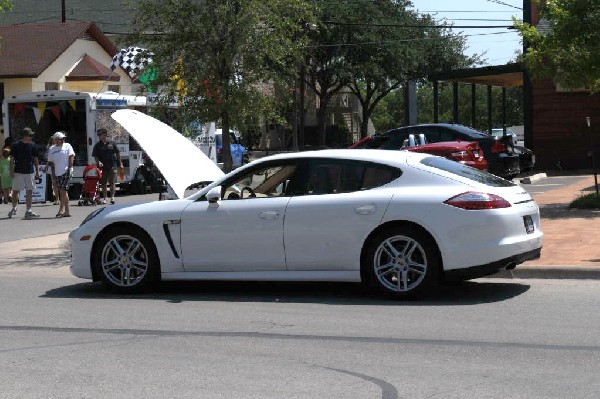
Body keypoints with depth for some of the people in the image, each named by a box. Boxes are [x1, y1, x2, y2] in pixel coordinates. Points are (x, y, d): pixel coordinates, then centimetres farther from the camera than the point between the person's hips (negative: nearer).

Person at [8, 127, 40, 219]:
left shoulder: (33, 145, 5)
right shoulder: (16, 145, -3)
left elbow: (35, 159, 12)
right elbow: (12, 159, 0)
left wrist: (37, 171, 8)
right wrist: (12, 171, -7)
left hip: (30, 172, 2)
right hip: (18, 172, -2)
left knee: (29, 191, 1)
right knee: (15, 191, 1)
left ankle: (28, 211, 5)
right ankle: (14, 208, 21)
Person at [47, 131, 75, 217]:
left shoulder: (67, 146, 6)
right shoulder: (51, 149, 13)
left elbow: (71, 156, 0)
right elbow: (51, 162, 14)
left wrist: (69, 167, -11)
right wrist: (53, 173, 8)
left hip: (66, 172, -5)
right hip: (57, 173, 5)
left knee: (63, 190, -16)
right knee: (62, 192, 5)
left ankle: (61, 209, -19)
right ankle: (67, 211, 10)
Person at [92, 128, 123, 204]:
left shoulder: (112, 143, 5)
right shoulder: (97, 145, 5)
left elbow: (117, 154, 10)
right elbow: (95, 156, 4)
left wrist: (120, 164, 8)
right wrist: (98, 162, -15)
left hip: (112, 166, -1)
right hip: (102, 167, 1)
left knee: (112, 183, -7)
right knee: (103, 184, 7)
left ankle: (112, 197, -6)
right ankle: (105, 198, 16)